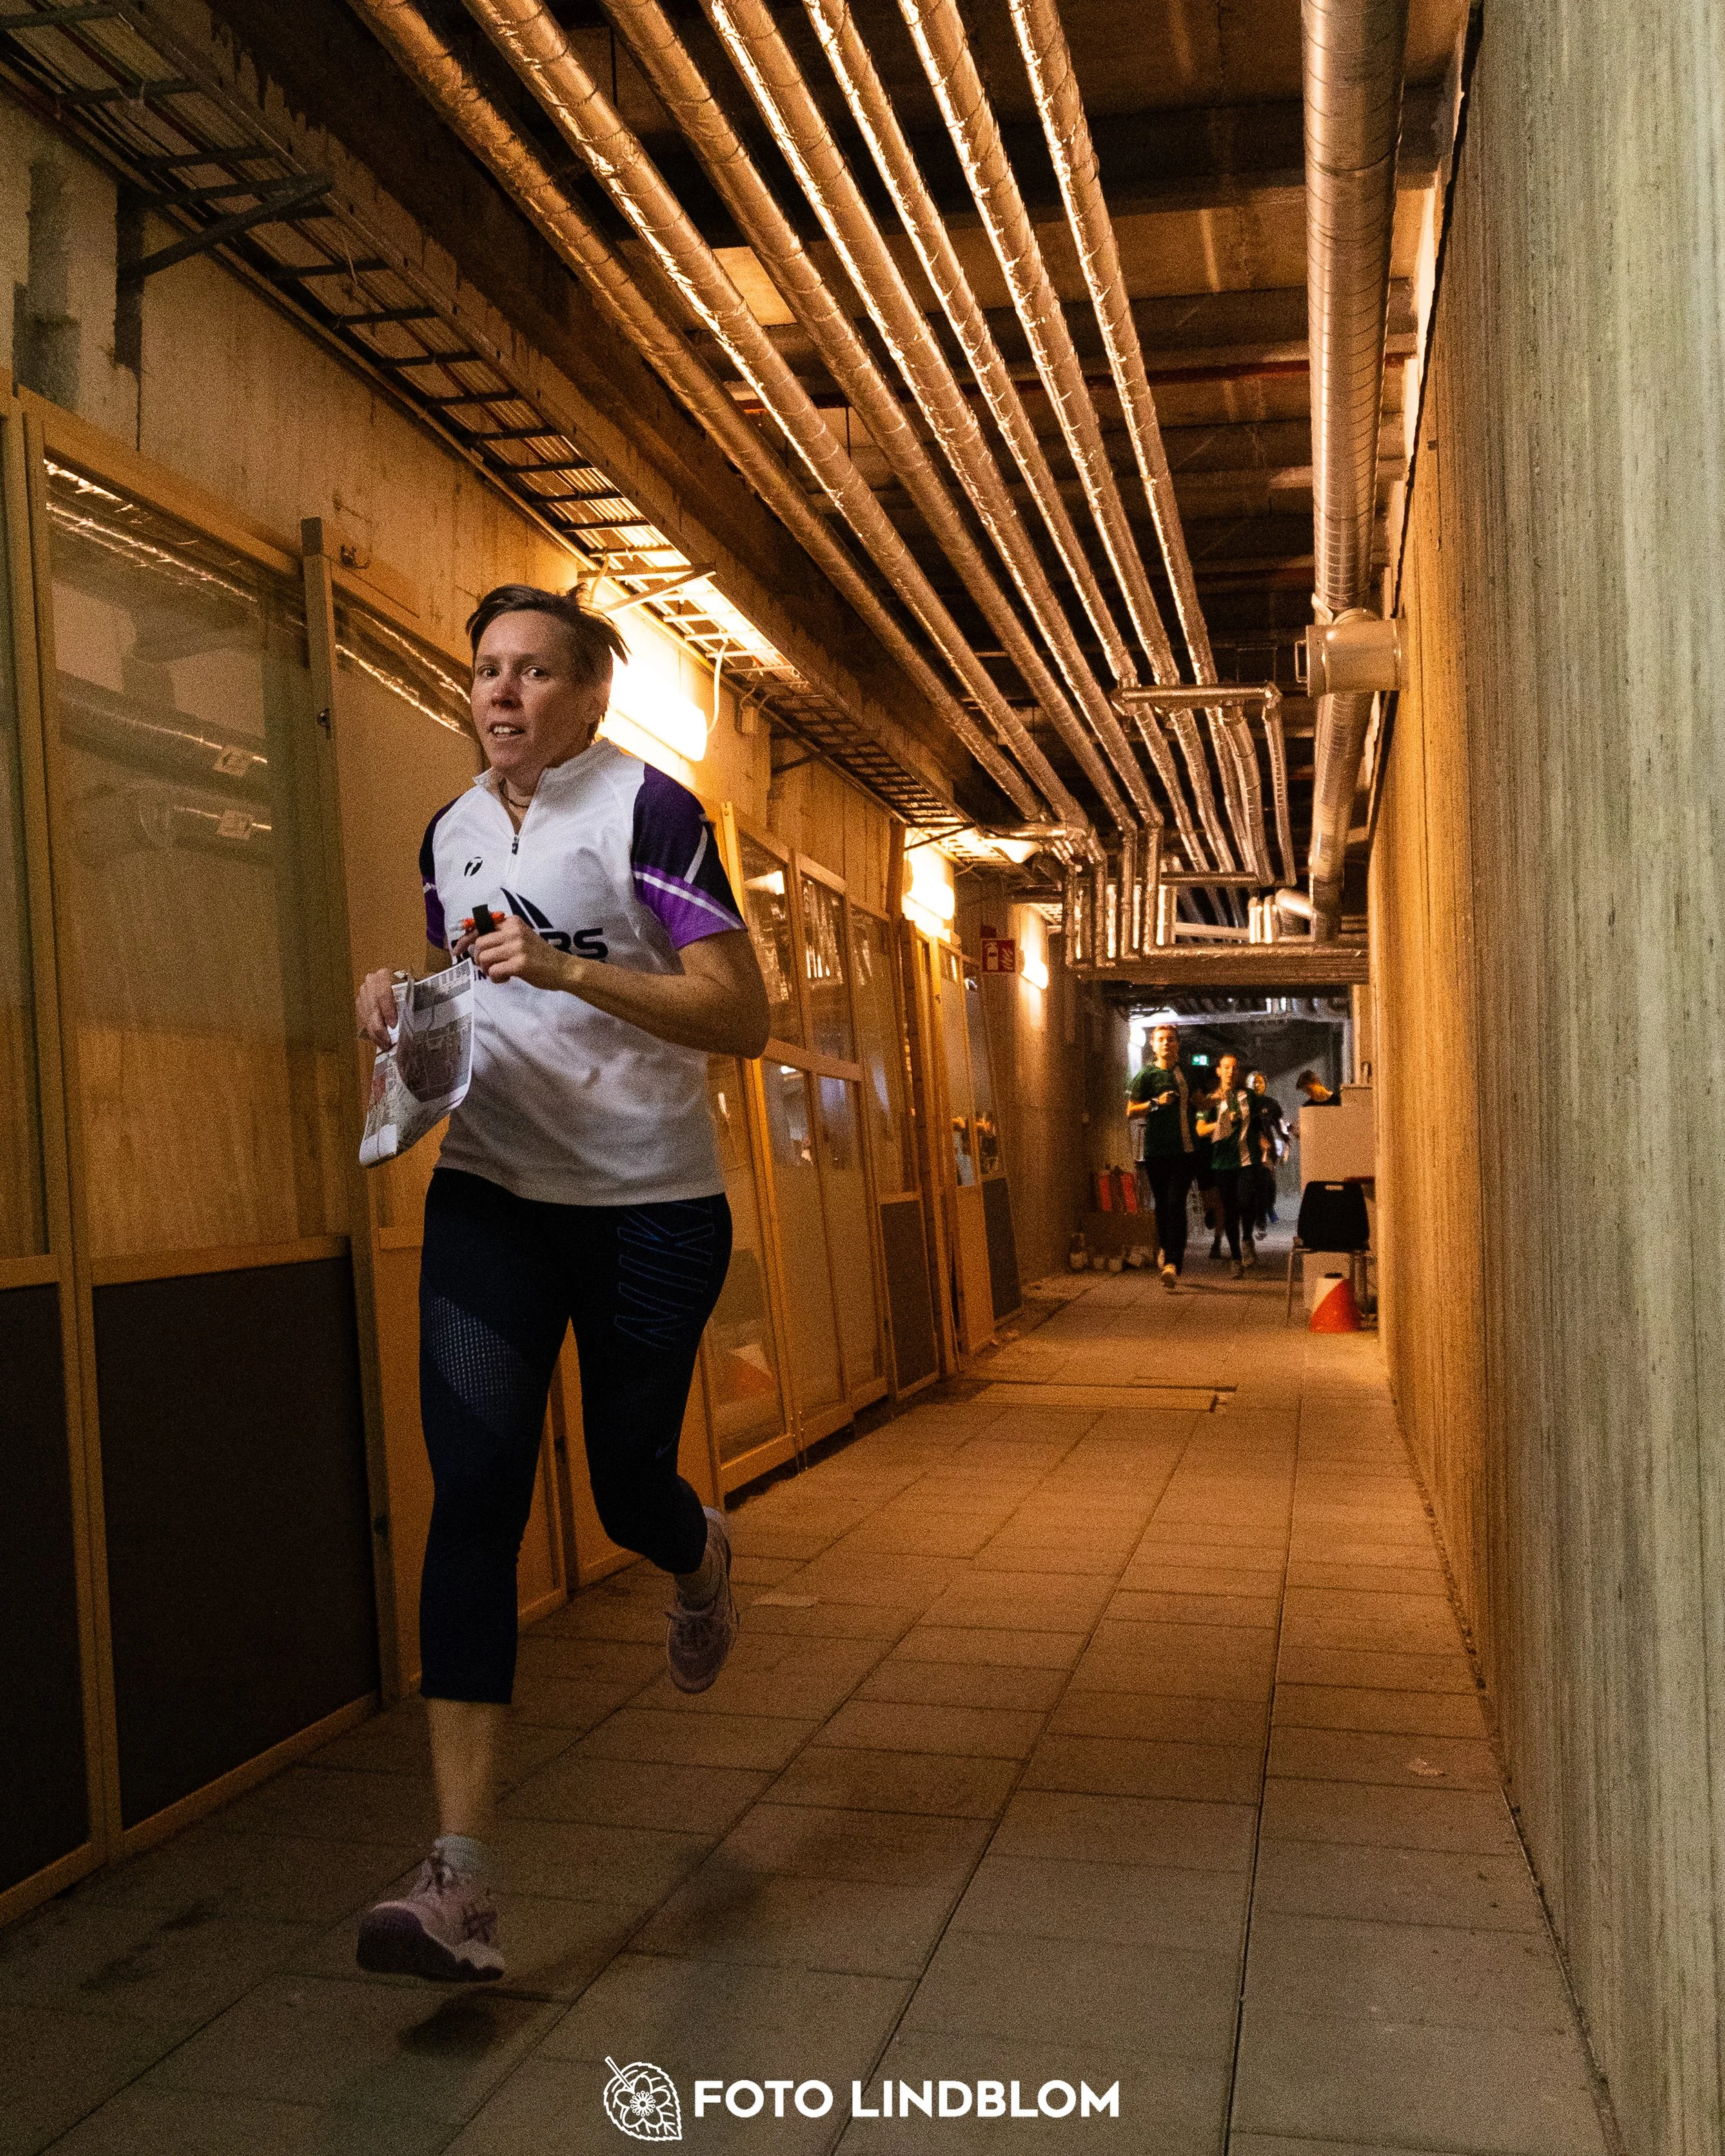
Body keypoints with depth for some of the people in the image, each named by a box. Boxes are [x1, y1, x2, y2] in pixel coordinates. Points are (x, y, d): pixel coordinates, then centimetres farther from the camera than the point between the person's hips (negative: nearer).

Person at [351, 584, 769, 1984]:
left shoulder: (649, 811, -8)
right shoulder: (450, 834, 10)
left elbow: (741, 1018, -15)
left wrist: (563, 968, -25)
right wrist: (404, 1009, 2)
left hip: (651, 1204, -4)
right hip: (489, 1198, 4)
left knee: (629, 1491, 9)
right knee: (474, 1491, -10)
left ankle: (703, 1560, 50)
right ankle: (461, 1876, -8)